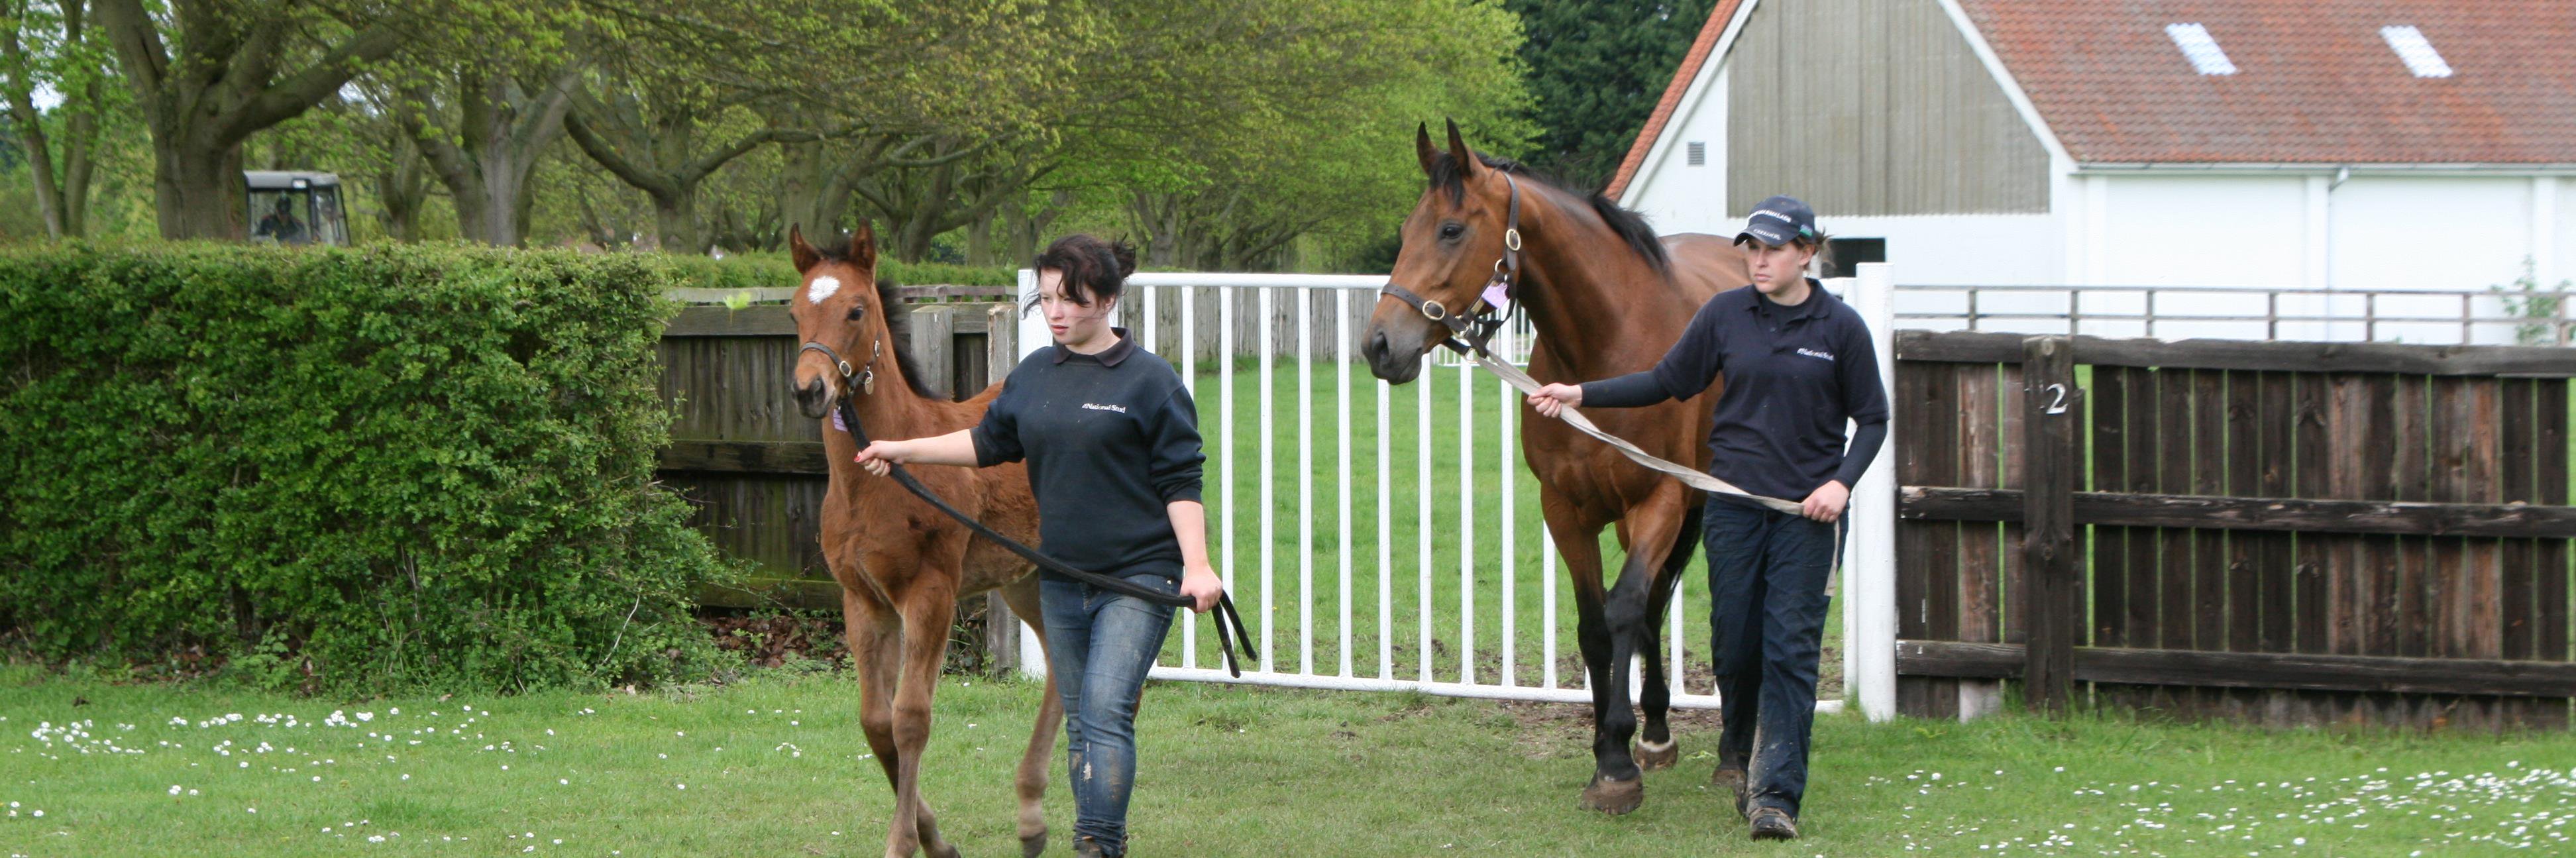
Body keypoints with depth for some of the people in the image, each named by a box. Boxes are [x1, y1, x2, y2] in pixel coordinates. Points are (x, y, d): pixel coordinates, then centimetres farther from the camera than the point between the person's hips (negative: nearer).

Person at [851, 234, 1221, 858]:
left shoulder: (1149, 380, -8)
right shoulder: (1034, 375, 8)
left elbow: (1181, 484, -8)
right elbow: (990, 443, 21)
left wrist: (1197, 565, -18)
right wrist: (903, 451, 15)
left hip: (1138, 573, -6)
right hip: (1063, 576, 6)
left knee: (1105, 709, -17)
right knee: (1078, 719, 10)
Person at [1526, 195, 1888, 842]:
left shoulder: (1841, 327, -4)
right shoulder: (1725, 315, 1)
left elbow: (1872, 419, 3)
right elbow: (1668, 382, 8)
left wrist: (1843, 481, -13)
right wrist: (1582, 394, 0)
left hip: (1807, 509, -2)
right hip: (1734, 502, 2)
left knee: (1790, 647, -7)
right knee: (1735, 641, 8)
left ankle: (1776, 794, -7)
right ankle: (1739, 756, 34)